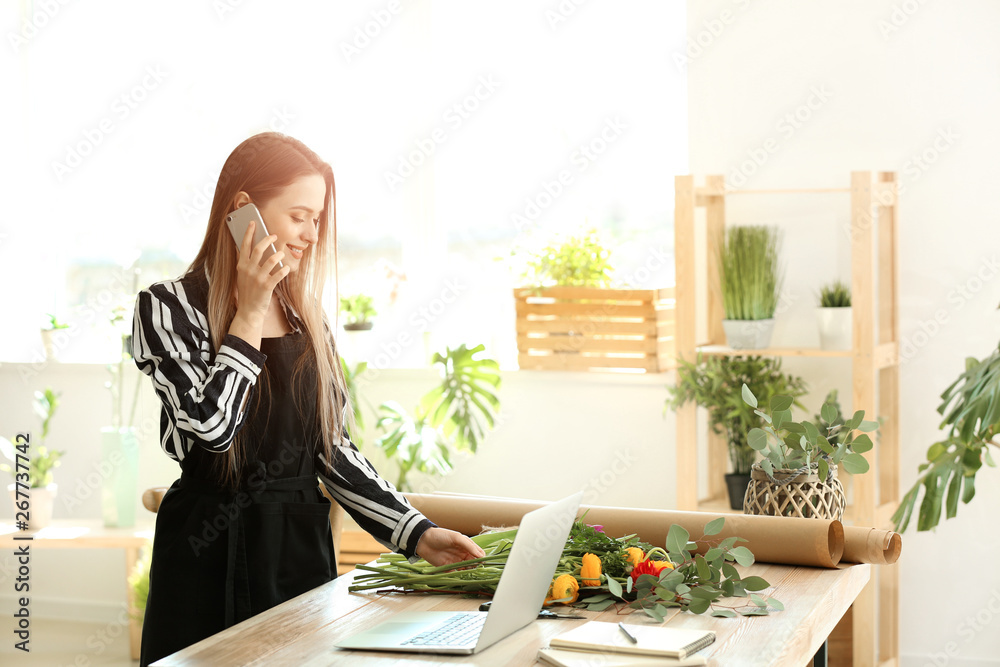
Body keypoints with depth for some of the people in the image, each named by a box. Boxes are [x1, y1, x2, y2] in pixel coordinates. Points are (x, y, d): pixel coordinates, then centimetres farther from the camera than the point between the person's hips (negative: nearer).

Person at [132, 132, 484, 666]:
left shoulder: (306, 316, 10)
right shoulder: (167, 307, -6)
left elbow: (334, 448, 9)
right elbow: (212, 424, -20)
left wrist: (417, 535, 0)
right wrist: (250, 314, -13)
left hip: (304, 546, 5)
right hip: (211, 558, -5)